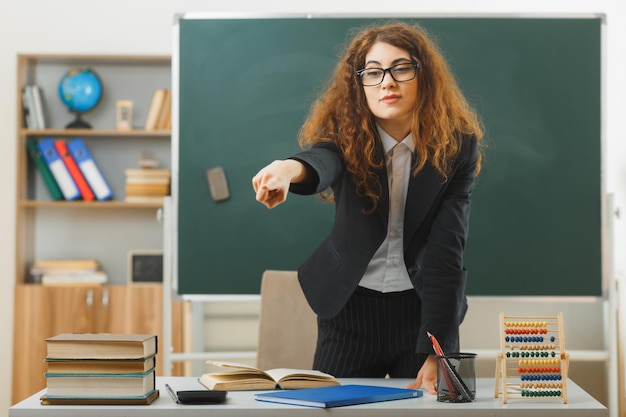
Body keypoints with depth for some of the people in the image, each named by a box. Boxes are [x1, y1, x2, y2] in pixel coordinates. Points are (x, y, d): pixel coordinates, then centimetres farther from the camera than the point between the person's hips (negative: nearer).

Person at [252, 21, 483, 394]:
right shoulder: (346, 136, -11)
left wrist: (435, 353, -24)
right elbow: (322, 161, -36)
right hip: (350, 307, 0)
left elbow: (445, 251, -17)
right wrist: (290, 169, -62)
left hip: (423, 307, 0)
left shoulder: (455, 146, -11)